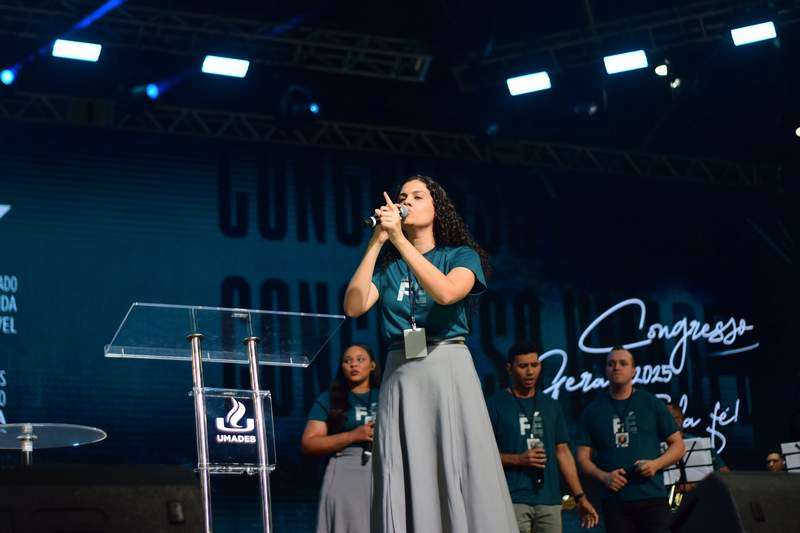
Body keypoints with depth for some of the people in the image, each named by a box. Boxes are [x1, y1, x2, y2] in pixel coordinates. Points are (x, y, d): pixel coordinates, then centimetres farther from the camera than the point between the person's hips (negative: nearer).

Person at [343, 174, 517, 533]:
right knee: (406, 480, -4)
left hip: (449, 369, -3)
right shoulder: (388, 267, 16)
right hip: (401, 375, 3)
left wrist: (398, 238, -16)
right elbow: (354, 306, -2)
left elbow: (445, 292, -16)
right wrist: (377, 242, -4)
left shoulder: (461, 256, 7)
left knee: (459, 473, -9)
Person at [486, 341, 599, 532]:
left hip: (549, 499, 4)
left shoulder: (551, 406, 16)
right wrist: (518, 459, -14)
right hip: (513, 500, -4)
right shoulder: (496, 405, 2)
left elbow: (563, 453, 17)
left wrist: (579, 496, 10)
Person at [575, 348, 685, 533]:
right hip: (615, 501, 1)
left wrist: (656, 464, -10)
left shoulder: (652, 404, 8)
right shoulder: (593, 411, 10)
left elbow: (677, 445, 9)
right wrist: (603, 476, -10)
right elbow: (583, 456, 9)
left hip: (652, 497, -1)